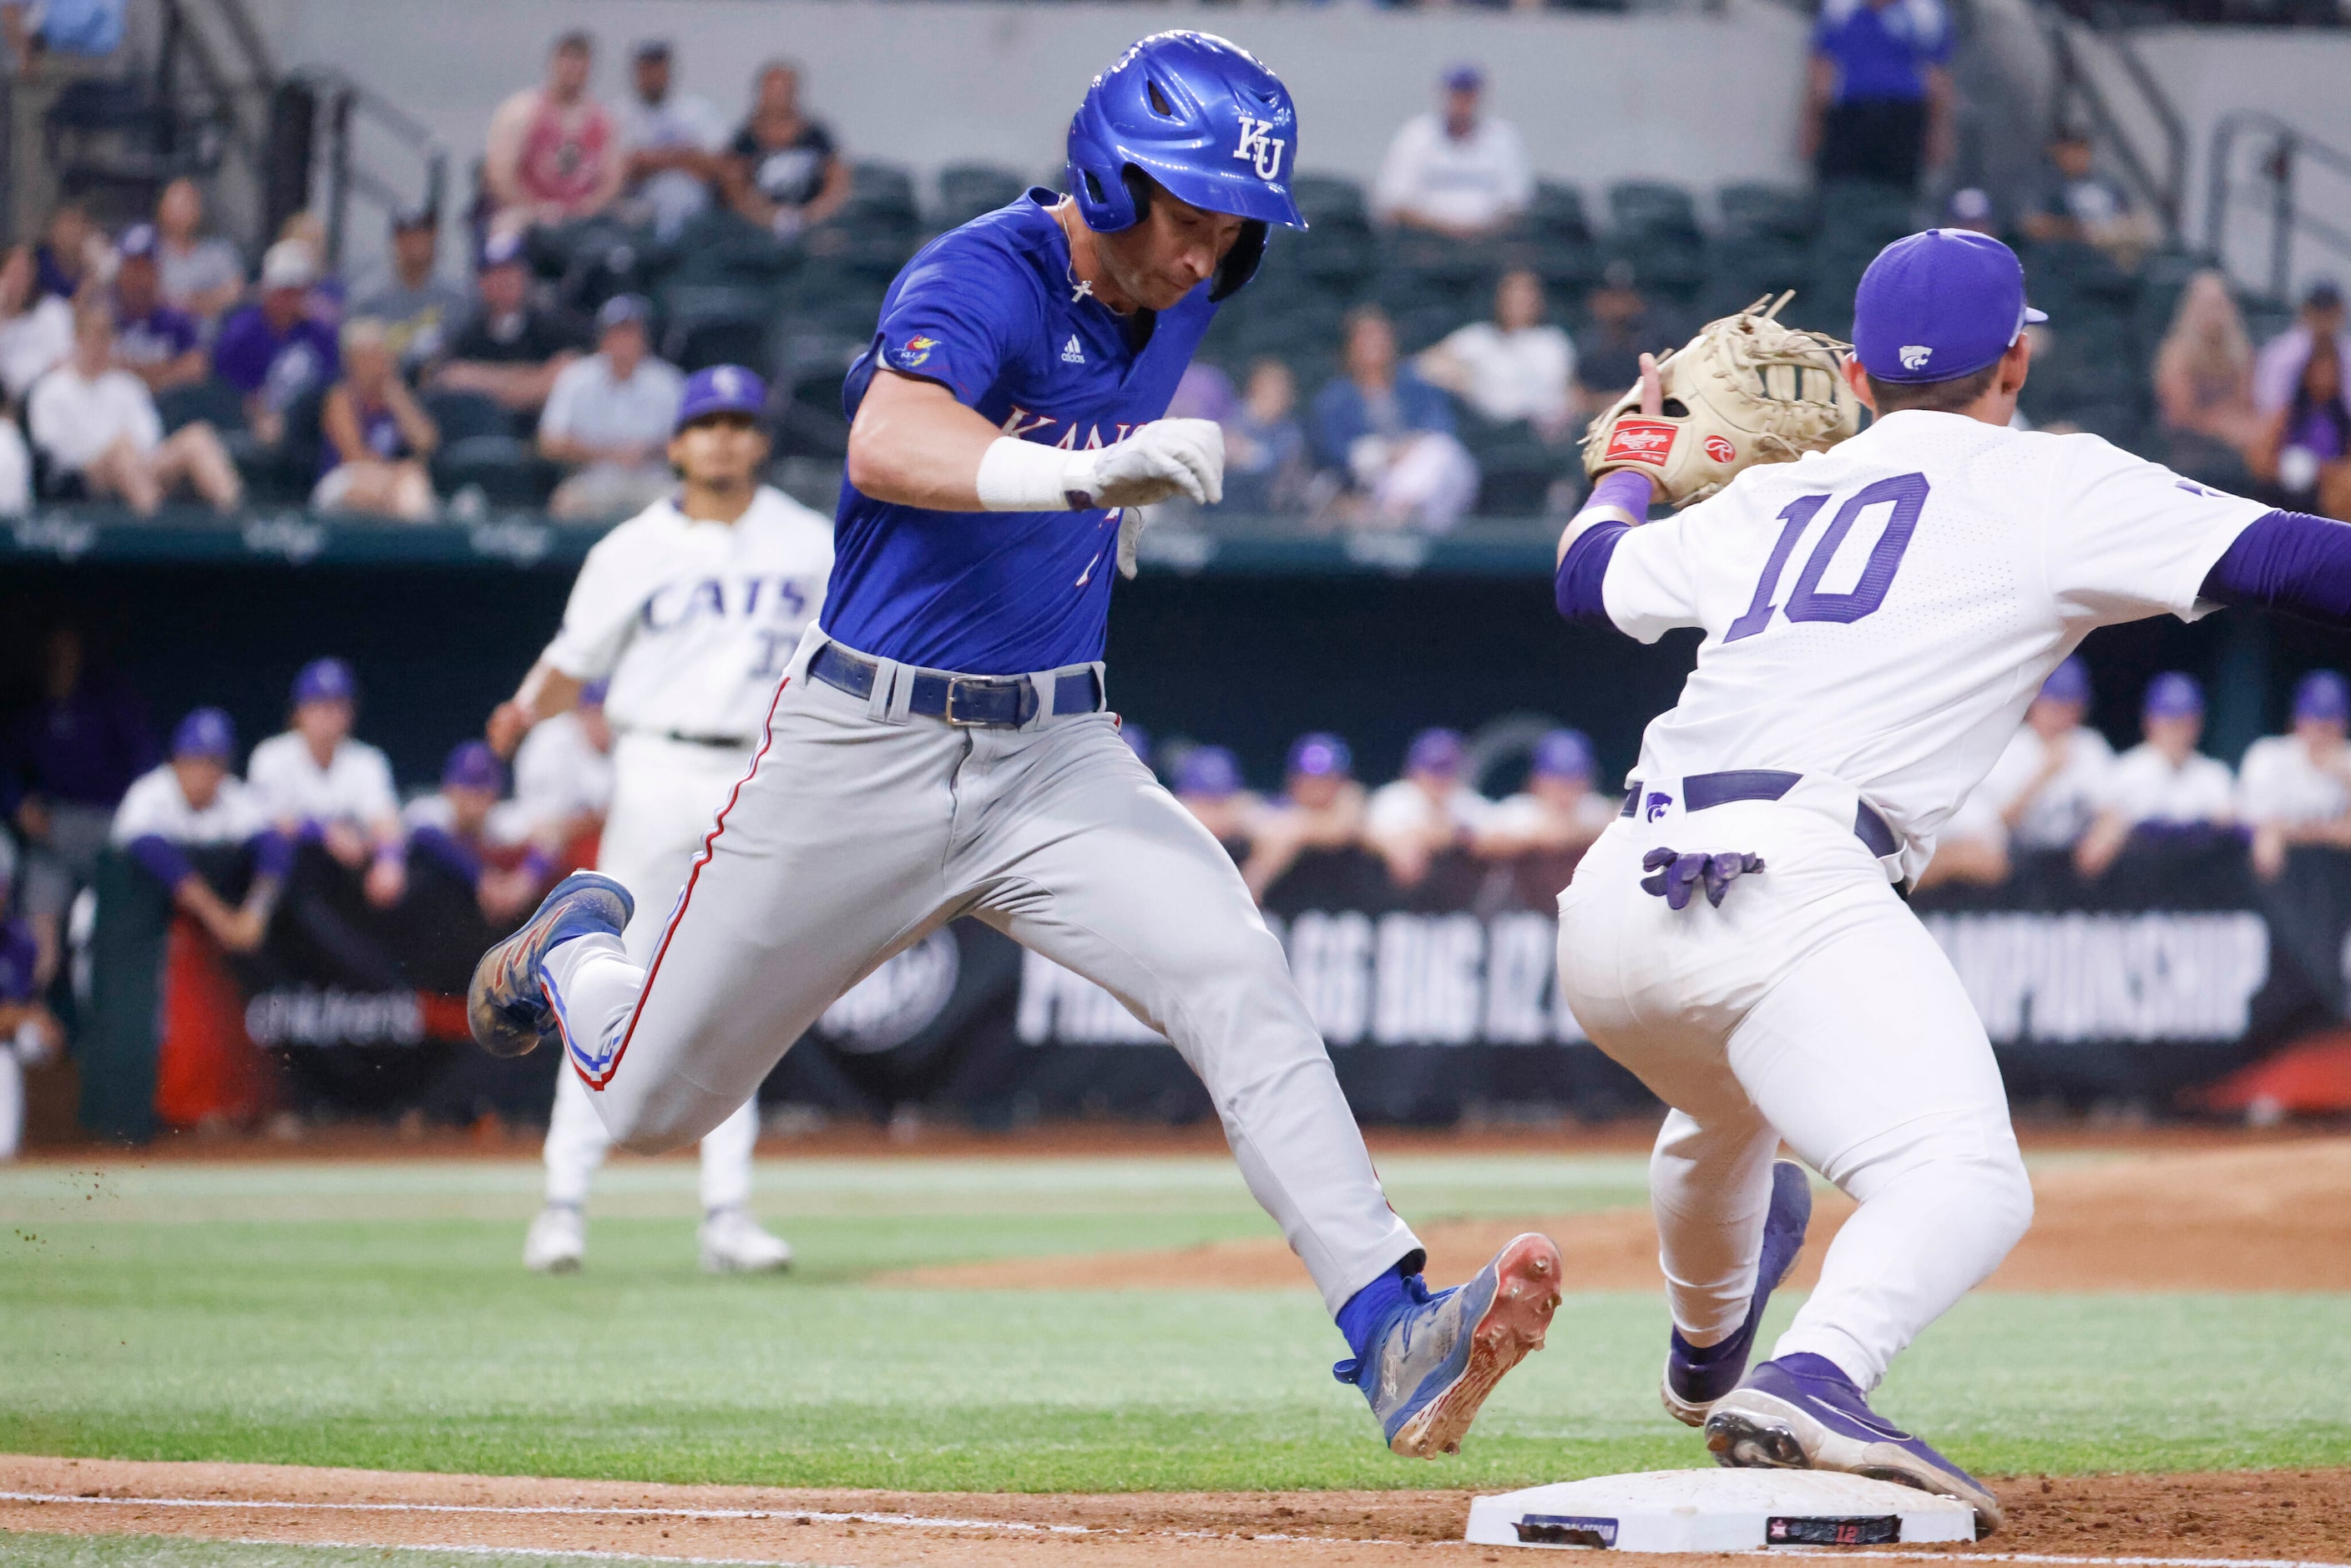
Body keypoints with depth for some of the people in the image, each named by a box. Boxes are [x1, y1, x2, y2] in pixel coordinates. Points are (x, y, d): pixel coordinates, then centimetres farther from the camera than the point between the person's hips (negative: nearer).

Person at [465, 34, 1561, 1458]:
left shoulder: (1174, 301, 3)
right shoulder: (984, 278, -20)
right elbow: (888, 445, -43)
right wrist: (1082, 473, -57)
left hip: (1058, 755, 5)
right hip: (863, 753, -5)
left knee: (1237, 977, -23)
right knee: (656, 1102, 9)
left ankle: (1391, 1337, -33)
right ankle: (582, 945, 45)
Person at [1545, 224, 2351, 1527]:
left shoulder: (1770, 502, 24)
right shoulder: (2046, 484, 8)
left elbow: (1588, 573, 42)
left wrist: (1632, 455, 60)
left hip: (1609, 905, 8)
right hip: (1783, 884, -8)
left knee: (1728, 1107, 38)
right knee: (1965, 1186, -20)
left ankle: (1706, 1355, 63)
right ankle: (1814, 1378, -47)